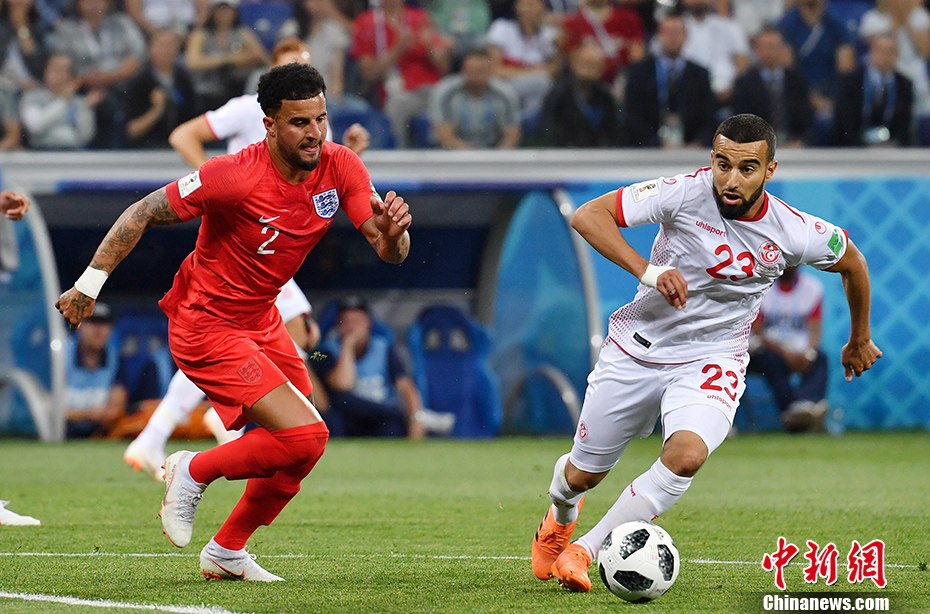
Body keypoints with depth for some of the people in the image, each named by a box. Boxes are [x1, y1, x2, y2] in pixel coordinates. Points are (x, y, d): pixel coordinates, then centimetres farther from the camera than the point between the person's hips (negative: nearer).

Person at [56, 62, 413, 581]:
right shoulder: (235, 177, -26)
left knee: (303, 443, 10)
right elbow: (144, 213, -17)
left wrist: (392, 232, -36)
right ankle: (193, 474, 5)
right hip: (207, 329, -8)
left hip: (261, 320, 8)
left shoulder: (340, 167, -9)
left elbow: (390, 252, -13)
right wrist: (92, 280, -18)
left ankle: (228, 552, 28)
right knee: (305, 437, -17)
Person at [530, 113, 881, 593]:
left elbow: (852, 262, 7)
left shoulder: (795, 234, -14)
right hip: (636, 350, 0)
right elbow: (587, 215, -23)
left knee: (686, 455, -30)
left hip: (712, 361, 0)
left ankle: (585, 550, -15)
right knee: (582, 474, 11)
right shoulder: (686, 194, -21)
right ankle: (561, 515, 51)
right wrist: (647, 270, -35)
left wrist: (859, 340, 22)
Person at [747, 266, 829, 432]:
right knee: (772, 361, -36)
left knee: (820, 359, -28)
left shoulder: (812, 287, 8)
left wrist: (807, 354, -22)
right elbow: (757, 332, -6)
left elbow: (815, 331, 1)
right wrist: (784, 353, -21)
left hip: (800, 354, 3)